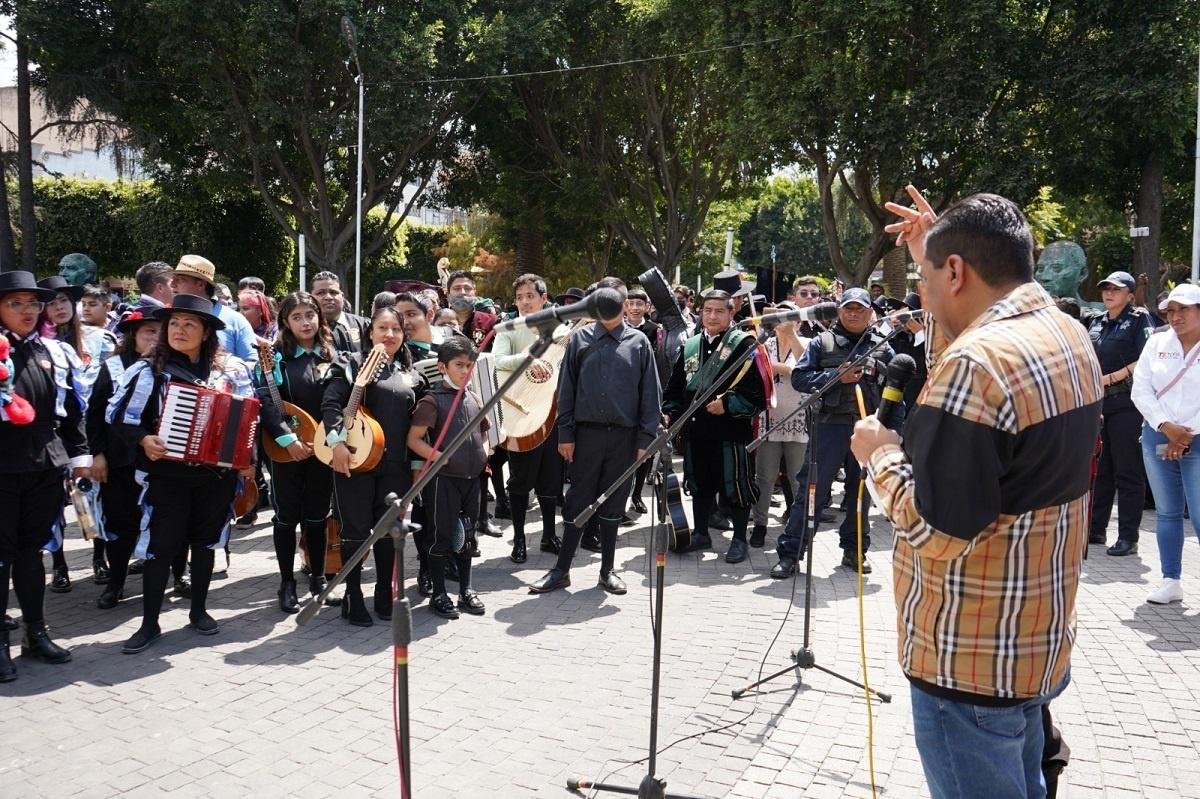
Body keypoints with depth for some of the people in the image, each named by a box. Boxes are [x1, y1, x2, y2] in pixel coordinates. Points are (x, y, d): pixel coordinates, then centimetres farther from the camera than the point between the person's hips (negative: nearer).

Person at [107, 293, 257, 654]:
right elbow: (117, 414, -2)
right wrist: (143, 439, -17)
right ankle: (150, 622, 11)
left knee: (205, 542, 12)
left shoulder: (232, 369, 2)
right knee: (160, 545, 0)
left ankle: (199, 611, 27)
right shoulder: (149, 370, -3)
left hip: (217, 471, 2)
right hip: (167, 472, -2)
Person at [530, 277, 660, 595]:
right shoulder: (580, 339, 3)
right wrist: (565, 434, -1)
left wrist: (646, 438, -3)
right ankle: (562, 569, 14)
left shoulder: (638, 343, 2)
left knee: (613, 504, 10)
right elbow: (566, 389, 4)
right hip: (587, 433, 0)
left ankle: (608, 569, 22)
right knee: (577, 502, 5)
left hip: (623, 435, 0)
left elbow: (650, 393, 3)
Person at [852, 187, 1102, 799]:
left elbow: (934, 532, -27)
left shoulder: (977, 362, -26)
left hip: (972, 660, -9)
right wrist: (936, 252, 18)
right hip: (1042, 639, 9)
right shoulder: (1070, 336, 3)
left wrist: (880, 454, -9)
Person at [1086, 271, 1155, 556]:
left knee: (1127, 471, -4)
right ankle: (1096, 529, 20)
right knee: (1098, 468, 11)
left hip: (1126, 402, -6)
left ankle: (1128, 537, 0)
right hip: (1097, 402, 6)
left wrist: (1112, 378, -14)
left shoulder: (1139, 319, 0)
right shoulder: (1096, 322, 18)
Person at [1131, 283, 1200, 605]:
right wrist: (1166, 427, -10)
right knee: (1167, 513, 9)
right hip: (1158, 437, 4)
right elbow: (1141, 389, 1)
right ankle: (1171, 581, 17)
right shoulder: (1157, 342, 6)